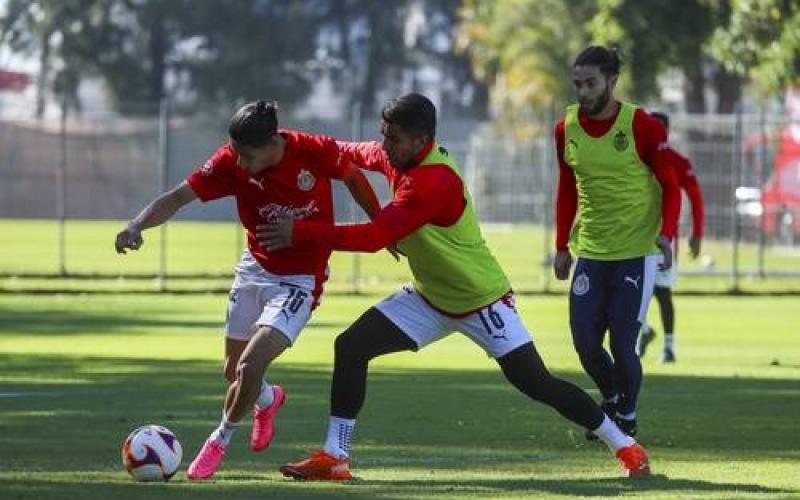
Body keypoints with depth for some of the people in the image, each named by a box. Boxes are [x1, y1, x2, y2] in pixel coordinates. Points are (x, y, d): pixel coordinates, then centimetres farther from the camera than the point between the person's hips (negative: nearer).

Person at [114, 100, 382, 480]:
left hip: (300, 281, -4)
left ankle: (221, 439, 11)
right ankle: (268, 399, 51)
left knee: (249, 367, -17)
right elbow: (178, 197, -20)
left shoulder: (317, 152, -21)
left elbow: (353, 178, -1)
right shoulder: (231, 163, -17)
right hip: (255, 269, 4)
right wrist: (136, 226, -38)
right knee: (233, 372, 14)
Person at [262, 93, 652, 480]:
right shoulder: (402, 158, -5)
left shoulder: (434, 182, -32)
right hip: (430, 298, 8)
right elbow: (356, 154, 19)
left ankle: (625, 446, 9)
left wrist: (301, 232, -33)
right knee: (351, 347, -7)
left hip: (483, 300, -8)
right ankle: (334, 457, -4)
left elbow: (375, 237, -36)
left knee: (535, 383, -8)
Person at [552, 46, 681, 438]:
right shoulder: (567, 128, 2)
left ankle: (627, 417, 15)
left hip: (636, 254, -4)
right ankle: (610, 399, 29)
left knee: (622, 343, -8)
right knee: (585, 342, 0)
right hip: (590, 253, 4)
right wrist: (562, 246, 12)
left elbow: (670, 186, -6)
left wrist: (666, 234, -21)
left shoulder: (642, 126, -12)